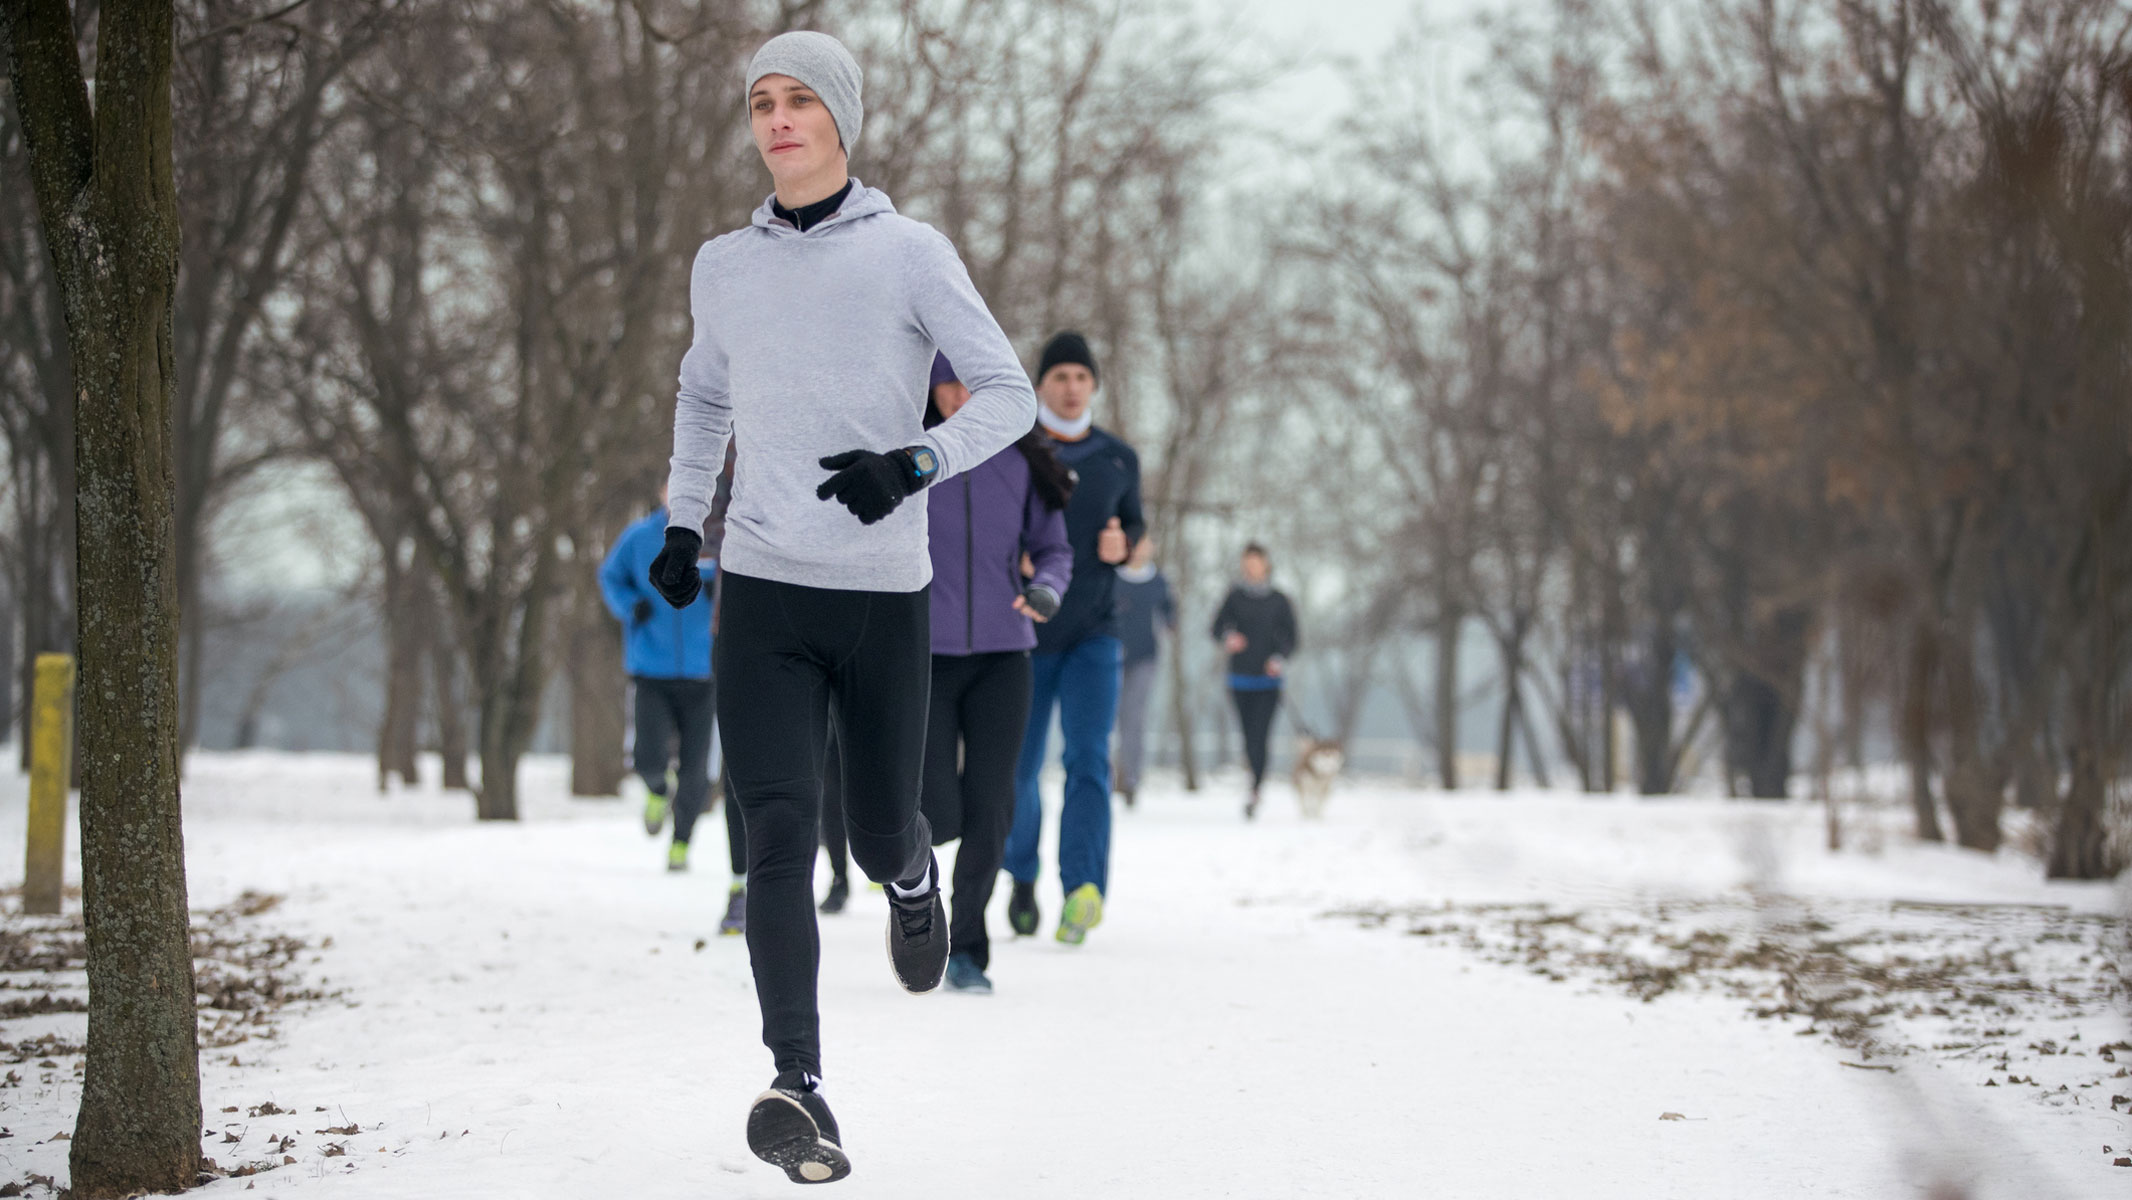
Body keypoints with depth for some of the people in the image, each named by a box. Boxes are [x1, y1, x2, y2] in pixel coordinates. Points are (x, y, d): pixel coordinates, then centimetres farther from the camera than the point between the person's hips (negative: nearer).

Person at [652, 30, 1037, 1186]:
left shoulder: (909, 255, -2)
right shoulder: (723, 267, 9)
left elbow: (1008, 392, -2)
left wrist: (915, 464, -19)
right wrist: (680, 523, 18)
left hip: (884, 594, -1)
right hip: (762, 592, 2)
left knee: (875, 835, 9)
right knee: (780, 837, -13)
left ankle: (913, 875, 48)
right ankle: (798, 1087, -19)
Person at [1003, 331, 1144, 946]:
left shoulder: (1119, 460, 5)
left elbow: (1135, 528, 17)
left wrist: (1123, 544, -7)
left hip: (1093, 634, 1)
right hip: (1025, 634, -1)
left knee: (1089, 758, -16)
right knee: (1017, 769, 6)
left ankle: (1084, 888, -27)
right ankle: (1023, 876, 32)